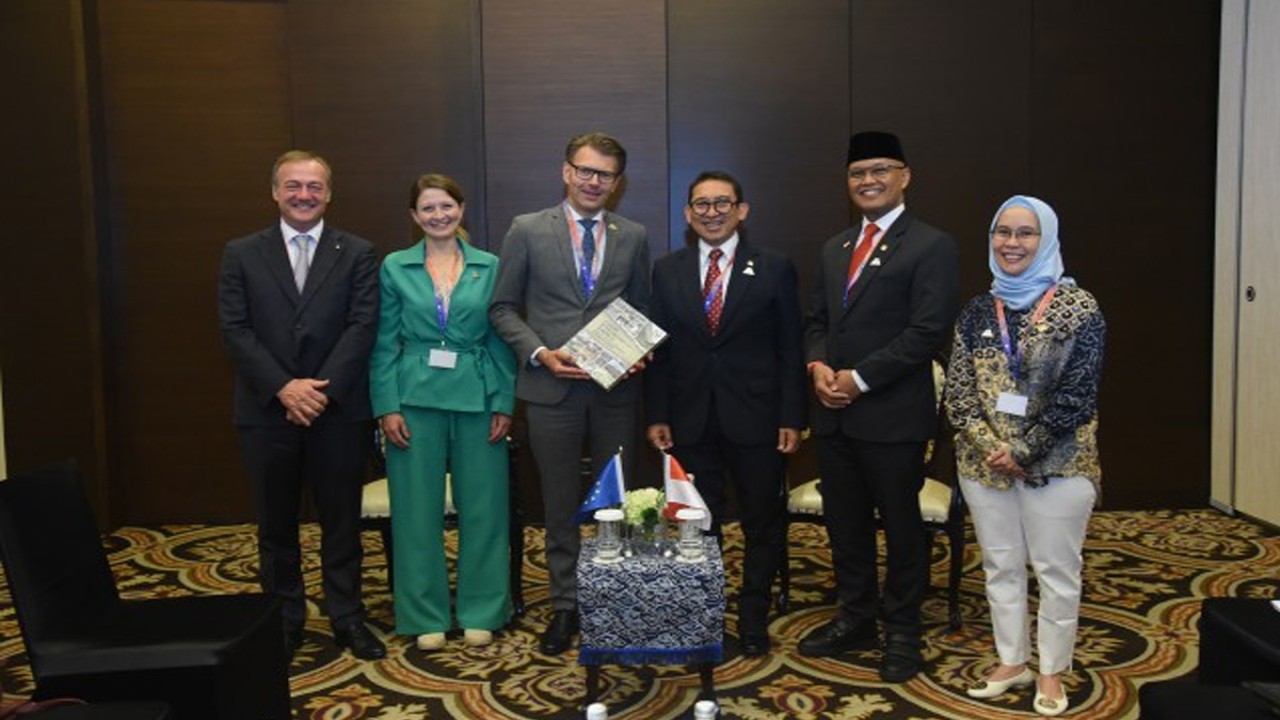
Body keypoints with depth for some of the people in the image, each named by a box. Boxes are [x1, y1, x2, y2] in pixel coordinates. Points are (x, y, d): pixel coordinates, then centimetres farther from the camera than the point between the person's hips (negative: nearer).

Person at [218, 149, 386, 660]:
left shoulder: (357, 254, 3)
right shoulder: (242, 254, 6)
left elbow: (362, 327, -5)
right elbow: (235, 330, -2)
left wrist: (323, 388, -15)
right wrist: (283, 387, -14)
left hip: (338, 409, -1)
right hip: (267, 411, 1)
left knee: (342, 519, 8)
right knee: (276, 523, 11)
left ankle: (347, 618, 20)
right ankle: (284, 621, 24)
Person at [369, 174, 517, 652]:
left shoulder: (490, 267, 5)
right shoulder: (395, 268, 4)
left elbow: (501, 340, 5)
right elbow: (384, 343, 3)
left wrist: (504, 404, -1)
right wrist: (387, 407, -5)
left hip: (478, 398, 1)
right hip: (417, 399, 0)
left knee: (482, 505, 5)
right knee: (418, 508, 4)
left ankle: (481, 611, 20)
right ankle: (426, 616, 19)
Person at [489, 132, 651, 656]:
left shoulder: (634, 237, 7)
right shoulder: (527, 230, 1)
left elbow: (642, 312, 14)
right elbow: (502, 308, 2)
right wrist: (539, 352, -12)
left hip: (615, 389, 2)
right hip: (552, 388, -1)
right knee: (561, 505, 9)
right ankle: (565, 606, 22)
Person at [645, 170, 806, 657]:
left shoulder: (775, 269, 0)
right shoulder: (667, 271, 6)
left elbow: (790, 350, -1)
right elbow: (658, 348, 6)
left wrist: (792, 418, -6)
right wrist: (656, 415, 1)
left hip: (756, 420, -1)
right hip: (690, 421, 2)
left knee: (763, 524, 9)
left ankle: (753, 620, 25)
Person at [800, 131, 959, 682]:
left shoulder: (931, 246, -7)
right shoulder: (834, 248, 16)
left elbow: (928, 331, -15)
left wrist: (859, 378, -17)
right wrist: (818, 364, -3)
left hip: (893, 415, -7)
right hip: (834, 411, 7)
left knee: (901, 526, 7)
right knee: (844, 523, 15)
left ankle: (903, 632, 22)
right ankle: (854, 619, 31)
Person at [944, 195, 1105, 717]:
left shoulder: (1078, 307, -7)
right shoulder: (976, 312, 6)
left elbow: (1077, 394, -13)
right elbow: (957, 392, 2)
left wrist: (1023, 451, -15)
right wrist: (989, 447, -12)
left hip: (1057, 463, -4)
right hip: (984, 462, 4)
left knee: (1056, 571, 7)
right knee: (1001, 567, 14)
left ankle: (1052, 672, 23)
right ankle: (1011, 662, 29)